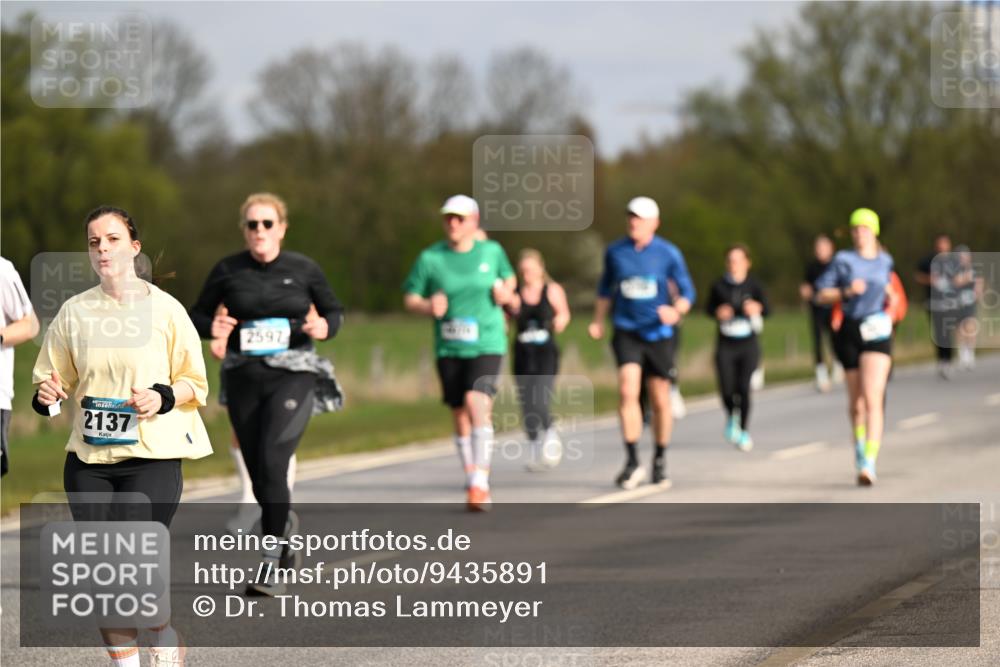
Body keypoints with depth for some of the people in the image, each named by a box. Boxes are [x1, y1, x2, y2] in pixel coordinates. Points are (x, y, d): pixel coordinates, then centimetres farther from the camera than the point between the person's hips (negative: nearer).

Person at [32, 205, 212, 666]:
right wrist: (47, 395, -7)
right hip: (88, 459, 4)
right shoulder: (74, 312, 8)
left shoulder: (164, 308, -1)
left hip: (151, 457, -4)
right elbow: (54, 379, 16)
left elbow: (195, 383, 4)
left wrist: (162, 398, -16)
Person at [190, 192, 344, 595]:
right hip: (244, 377, 3)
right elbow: (197, 315, 12)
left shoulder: (303, 270, 0)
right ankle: (286, 531, 37)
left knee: (271, 463, -18)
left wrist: (326, 327, -9)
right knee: (258, 474, 7)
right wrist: (211, 328, -11)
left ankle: (271, 566, -15)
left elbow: (334, 311, 13)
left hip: (293, 376, -3)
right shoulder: (228, 271, 2)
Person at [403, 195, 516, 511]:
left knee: (477, 403, -23)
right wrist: (427, 307, -17)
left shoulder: (492, 251, 4)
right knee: (460, 417, 8)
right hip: (449, 350, 2)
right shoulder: (430, 258, 0)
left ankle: (481, 482, -23)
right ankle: (473, 483, 24)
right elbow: (410, 297, 5)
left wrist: (506, 292, -1)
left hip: (487, 345, -2)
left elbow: (509, 278, 21)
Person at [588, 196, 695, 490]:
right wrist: (598, 321, 8)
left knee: (660, 400, 6)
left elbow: (687, 292, 1)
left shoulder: (668, 254, -3)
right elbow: (606, 289, 18)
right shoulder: (615, 252, 3)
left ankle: (660, 462, 24)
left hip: (659, 333, 0)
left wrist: (676, 311, -19)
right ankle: (632, 462, -14)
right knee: (627, 391, -19)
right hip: (627, 331, 0)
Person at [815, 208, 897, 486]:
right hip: (850, 331, 0)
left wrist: (890, 297, 13)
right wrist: (847, 292, -14)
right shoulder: (843, 260, 1)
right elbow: (822, 294, -1)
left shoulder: (885, 261, 9)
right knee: (856, 402, 11)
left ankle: (869, 464, -23)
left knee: (872, 399, -15)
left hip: (877, 331, 0)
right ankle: (860, 445, 39)